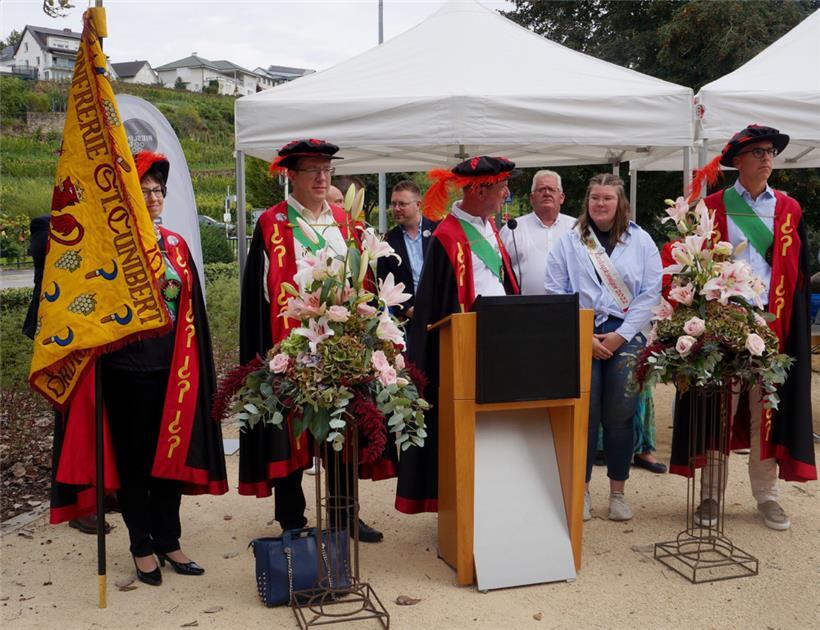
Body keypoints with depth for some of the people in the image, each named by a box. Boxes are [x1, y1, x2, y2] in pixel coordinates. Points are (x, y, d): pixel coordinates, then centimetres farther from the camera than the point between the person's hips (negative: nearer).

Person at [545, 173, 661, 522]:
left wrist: (621, 335, -7)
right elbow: (556, 292, 0)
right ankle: (581, 490, 13)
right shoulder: (569, 241, 5)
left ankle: (618, 492, 15)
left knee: (620, 415, 3)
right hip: (580, 339, 0)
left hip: (625, 338, 1)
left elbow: (650, 292, 1)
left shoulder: (641, 241, 7)